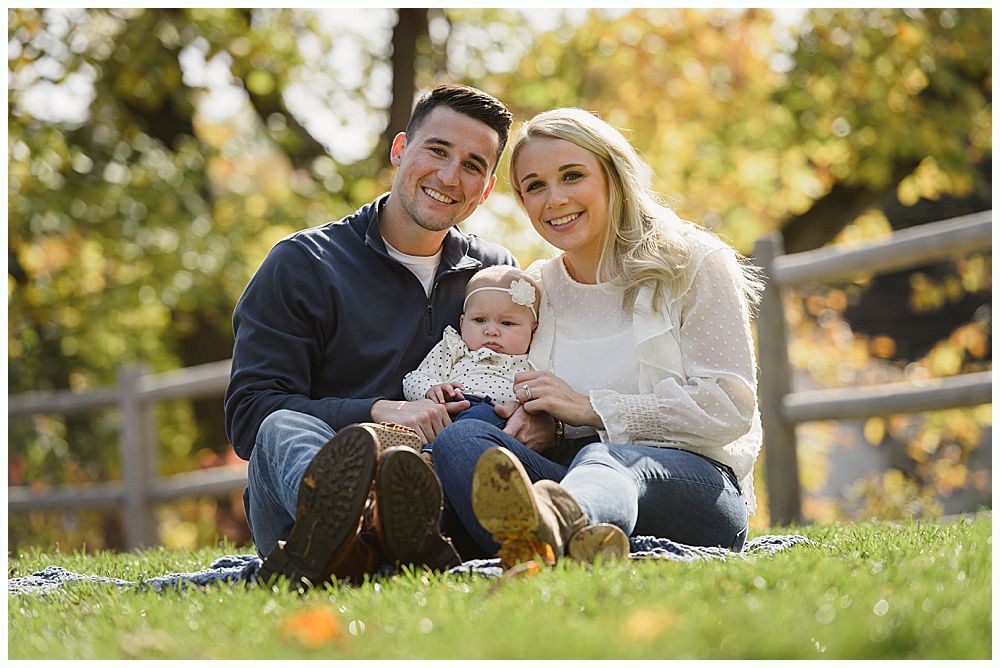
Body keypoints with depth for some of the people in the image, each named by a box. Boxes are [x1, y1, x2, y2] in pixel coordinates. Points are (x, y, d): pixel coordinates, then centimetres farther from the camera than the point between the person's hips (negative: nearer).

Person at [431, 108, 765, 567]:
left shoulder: (693, 265, 5)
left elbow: (731, 407, -4)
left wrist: (590, 408, -9)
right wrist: (541, 427, -6)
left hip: (695, 481, -3)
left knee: (602, 460, -38)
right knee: (461, 437, -27)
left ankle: (552, 519, -77)